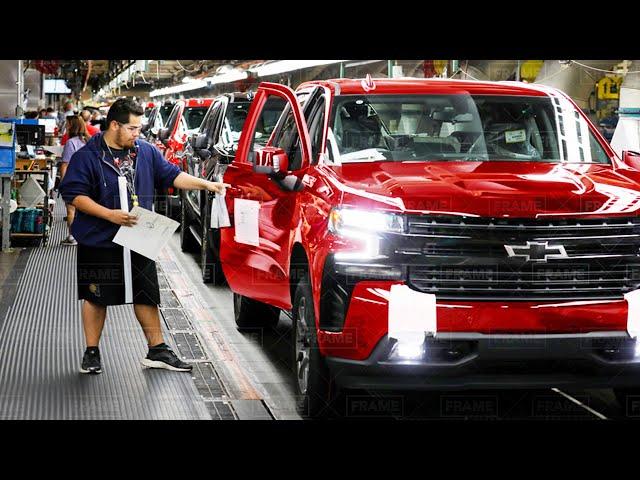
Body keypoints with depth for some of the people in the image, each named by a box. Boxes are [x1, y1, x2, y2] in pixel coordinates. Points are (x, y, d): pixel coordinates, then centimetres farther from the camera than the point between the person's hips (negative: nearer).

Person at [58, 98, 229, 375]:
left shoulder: (146, 152, 5)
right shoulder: (87, 156, -10)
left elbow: (172, 175, 10)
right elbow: (74, 195, -14)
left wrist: (206, 184, -2)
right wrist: (109, 214, -22)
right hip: (99, 242, -4)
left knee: (147, 295, 8)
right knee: (96, 297, 6)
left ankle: (157, 351, 17)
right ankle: (91, 353, 19)